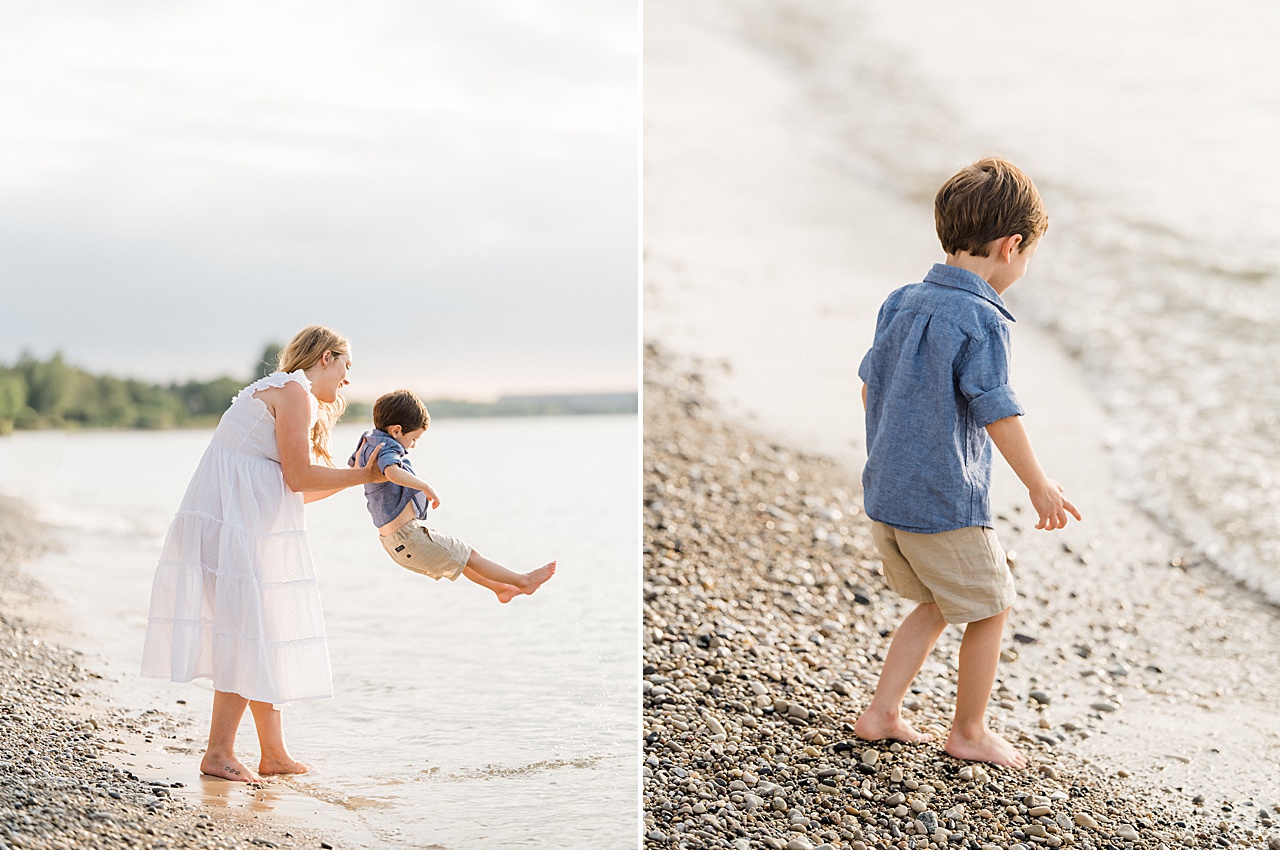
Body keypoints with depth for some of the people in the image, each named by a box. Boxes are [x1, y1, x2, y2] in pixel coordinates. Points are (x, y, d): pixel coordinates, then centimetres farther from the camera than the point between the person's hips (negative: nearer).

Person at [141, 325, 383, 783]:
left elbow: (297, 492, 21)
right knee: (248, 631, -7)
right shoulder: (294, 390, -8)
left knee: (261, 631, 11)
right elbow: (299, 477, -15)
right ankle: (218, 753, -3)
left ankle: (274, 753, 15)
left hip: (245, 524, 10)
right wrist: (362, 476, -3)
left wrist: (357, 473, 22)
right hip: (237, 522, -10)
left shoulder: (278, 391, 23)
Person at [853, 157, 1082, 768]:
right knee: (989, 609, 11)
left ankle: (881, 713, 23)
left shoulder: (902, 303, 6)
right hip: (944, 501, -8)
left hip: (884, 490, 8)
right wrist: (1038, 484, -7)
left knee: (937, 605, 23)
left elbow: (870, 383, 15)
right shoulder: (980, 319, -18)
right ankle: (969, 733, 23)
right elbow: (996, 410, -18)